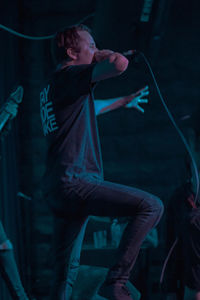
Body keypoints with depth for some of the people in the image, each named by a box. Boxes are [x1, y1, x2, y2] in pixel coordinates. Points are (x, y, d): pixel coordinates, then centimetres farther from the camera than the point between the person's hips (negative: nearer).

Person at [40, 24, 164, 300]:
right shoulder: (70, 75, -5)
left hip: (57, 190, 10)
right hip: (74, 181, -10)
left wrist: (123, 102, 54)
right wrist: (101, 55, 1)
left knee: (67, 269, 12)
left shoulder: (51, 88, 24)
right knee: (151, 206, -17)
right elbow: (120, 63, -20)